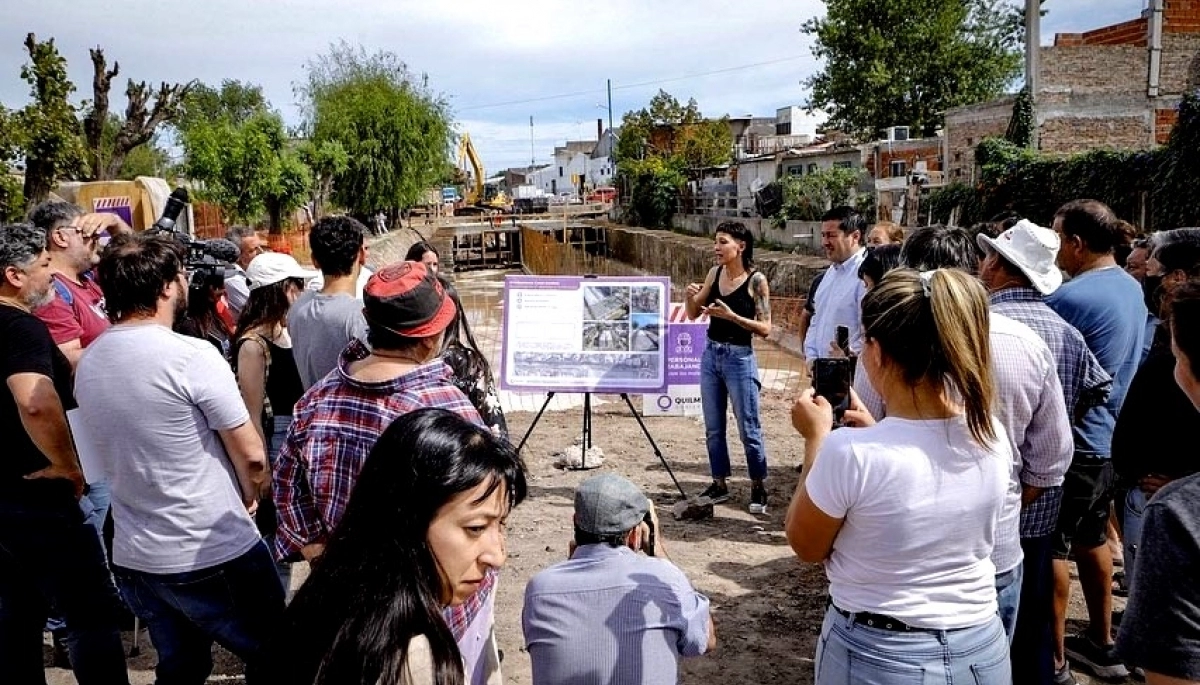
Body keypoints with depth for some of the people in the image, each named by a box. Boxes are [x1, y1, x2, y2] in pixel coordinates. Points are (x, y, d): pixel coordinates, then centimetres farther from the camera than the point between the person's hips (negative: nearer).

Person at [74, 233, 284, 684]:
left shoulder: (87, 363, 3)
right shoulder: (192, 355, -19)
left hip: (133, 559, 7)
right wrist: (249, 497, 6)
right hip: (215, 557, -7)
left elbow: (115, 456, 13)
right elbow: (251, 455, -15)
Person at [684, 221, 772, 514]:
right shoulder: (715, 273, 4)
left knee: (748, 429, 3)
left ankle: (758, 487, 18)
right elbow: (693, 314, 10)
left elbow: (765, 329, -13)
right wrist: (690, 296, -10)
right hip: (710, 355, 6)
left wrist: (732, 316, -24)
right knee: (713, 428, 12)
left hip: (739, 358, -6)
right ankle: (719, 484, 25)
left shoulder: (756, 280, -12)